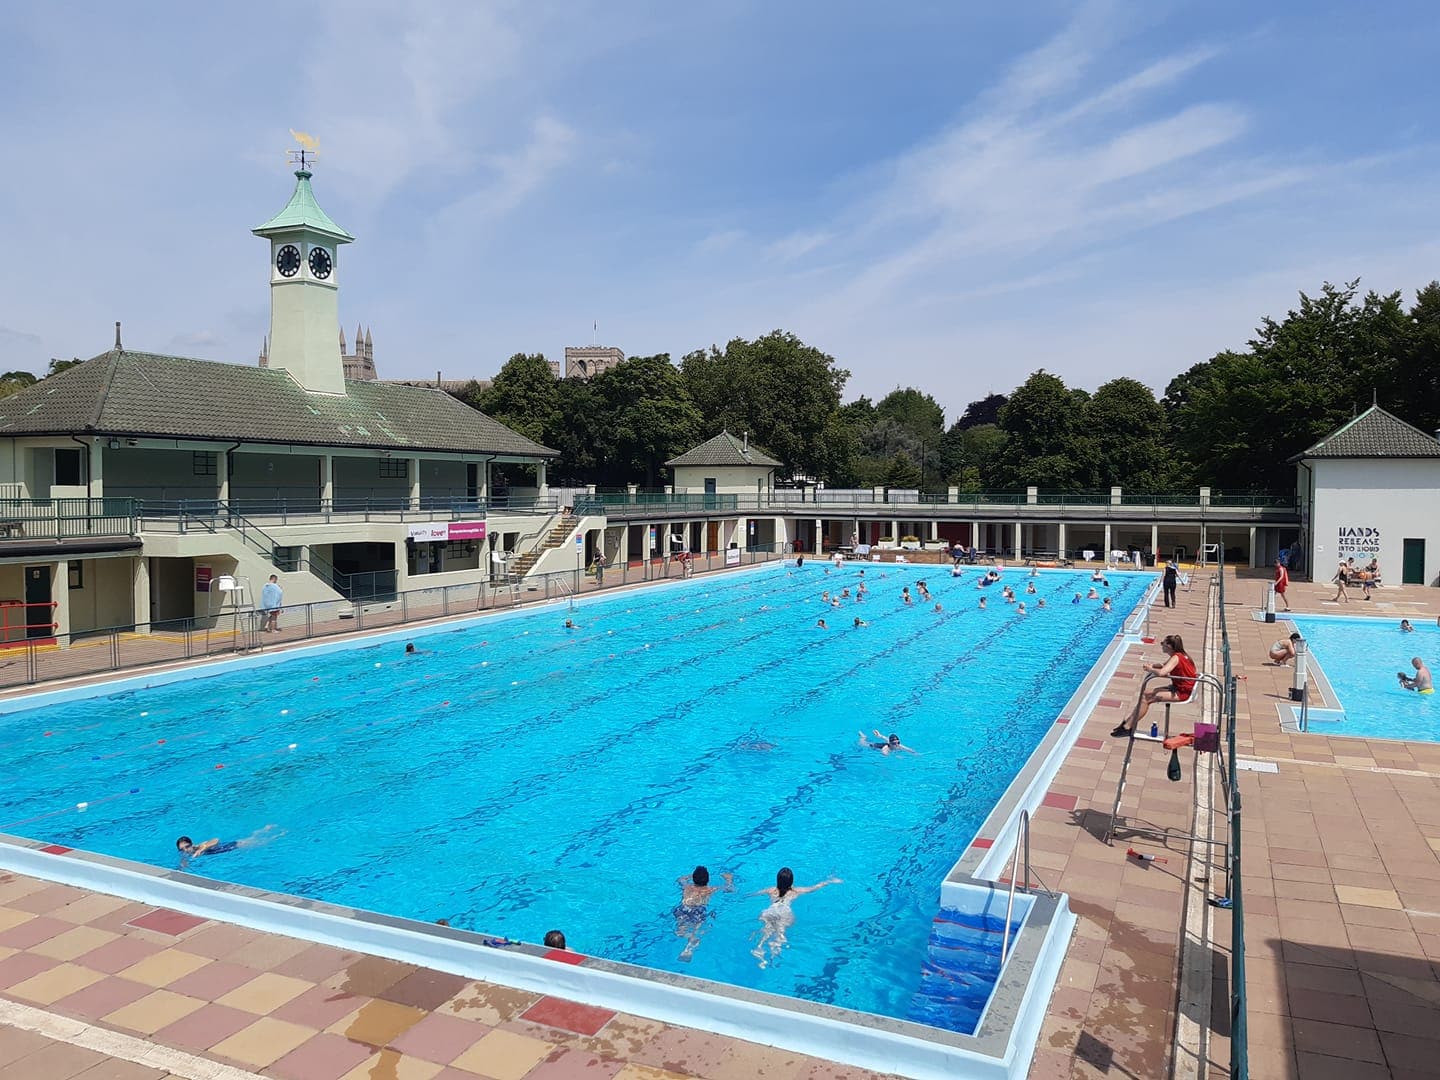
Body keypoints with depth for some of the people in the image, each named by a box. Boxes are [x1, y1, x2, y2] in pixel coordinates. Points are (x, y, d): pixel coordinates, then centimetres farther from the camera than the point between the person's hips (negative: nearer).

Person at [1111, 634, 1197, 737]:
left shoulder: (1176, 658, -23)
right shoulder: (1178, 655, 7)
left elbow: (1161, 672, -38)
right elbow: (1163, 665, 19)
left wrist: (1150, 669, -16)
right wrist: (1152, 666, -3)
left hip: (1182, 693, -10)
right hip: (1177, 687, 10)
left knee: (1146, 698, -12)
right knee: (1145, 694, 6)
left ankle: (1128, 727, -4)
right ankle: (1128, 721, 8)